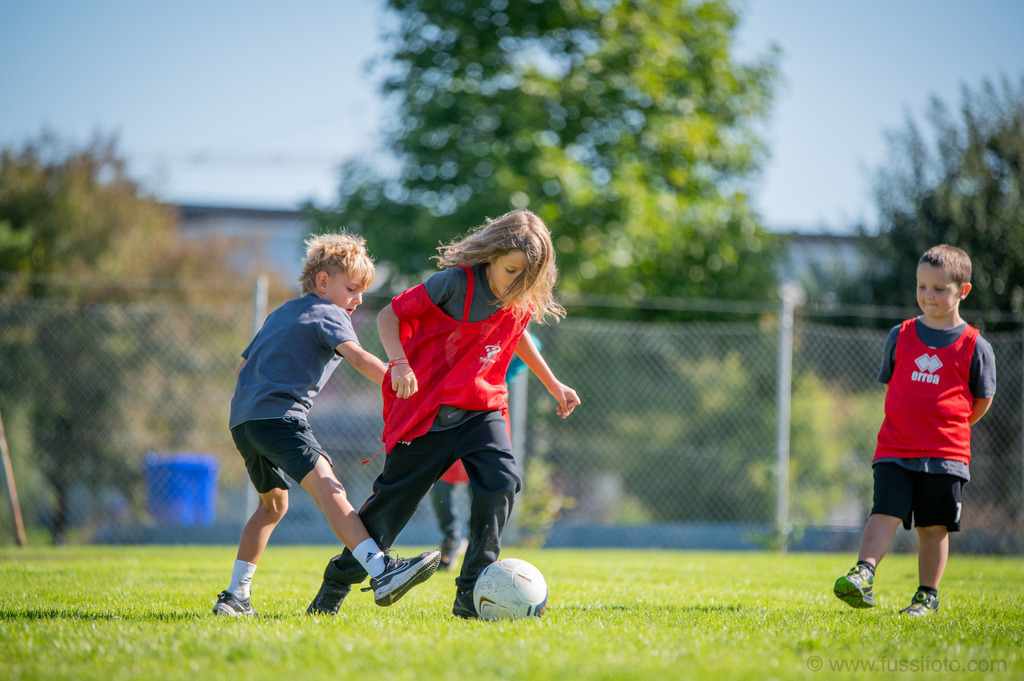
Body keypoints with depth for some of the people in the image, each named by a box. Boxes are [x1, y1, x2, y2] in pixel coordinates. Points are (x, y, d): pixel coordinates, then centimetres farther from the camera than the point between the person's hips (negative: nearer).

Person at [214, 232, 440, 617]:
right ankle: (382, 573, -45)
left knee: (273, 504, 27)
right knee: (328, 488, -26)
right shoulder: (328, 313, 4)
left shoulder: (281, 314, 30)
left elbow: (244, 365, 36)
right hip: (279, 415, -10)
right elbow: (358, 357, -14)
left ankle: (235, 596, 29)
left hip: (242, 419, 10)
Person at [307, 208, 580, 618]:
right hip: (427, 409, -4)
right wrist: (398, 363, -25)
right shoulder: (456, 283, -17)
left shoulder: (524, 302, 1)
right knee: (394, 498, 3)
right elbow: (391, 314, -9)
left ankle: (471, 595, -14)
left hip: (482, 409, 4)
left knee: (500, 483, -20)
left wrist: (553, 384, 28)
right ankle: (335, 587, 23)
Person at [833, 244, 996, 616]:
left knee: (934, 526, 4)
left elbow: (981, 401, 9)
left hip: (946, 455, -1)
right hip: (895, 450, 1)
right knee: (885, 513, -12)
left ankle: (928, 595, 12)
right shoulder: (900, 336, 8)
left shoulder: (974, 346, 1)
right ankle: (863, 575, -20)